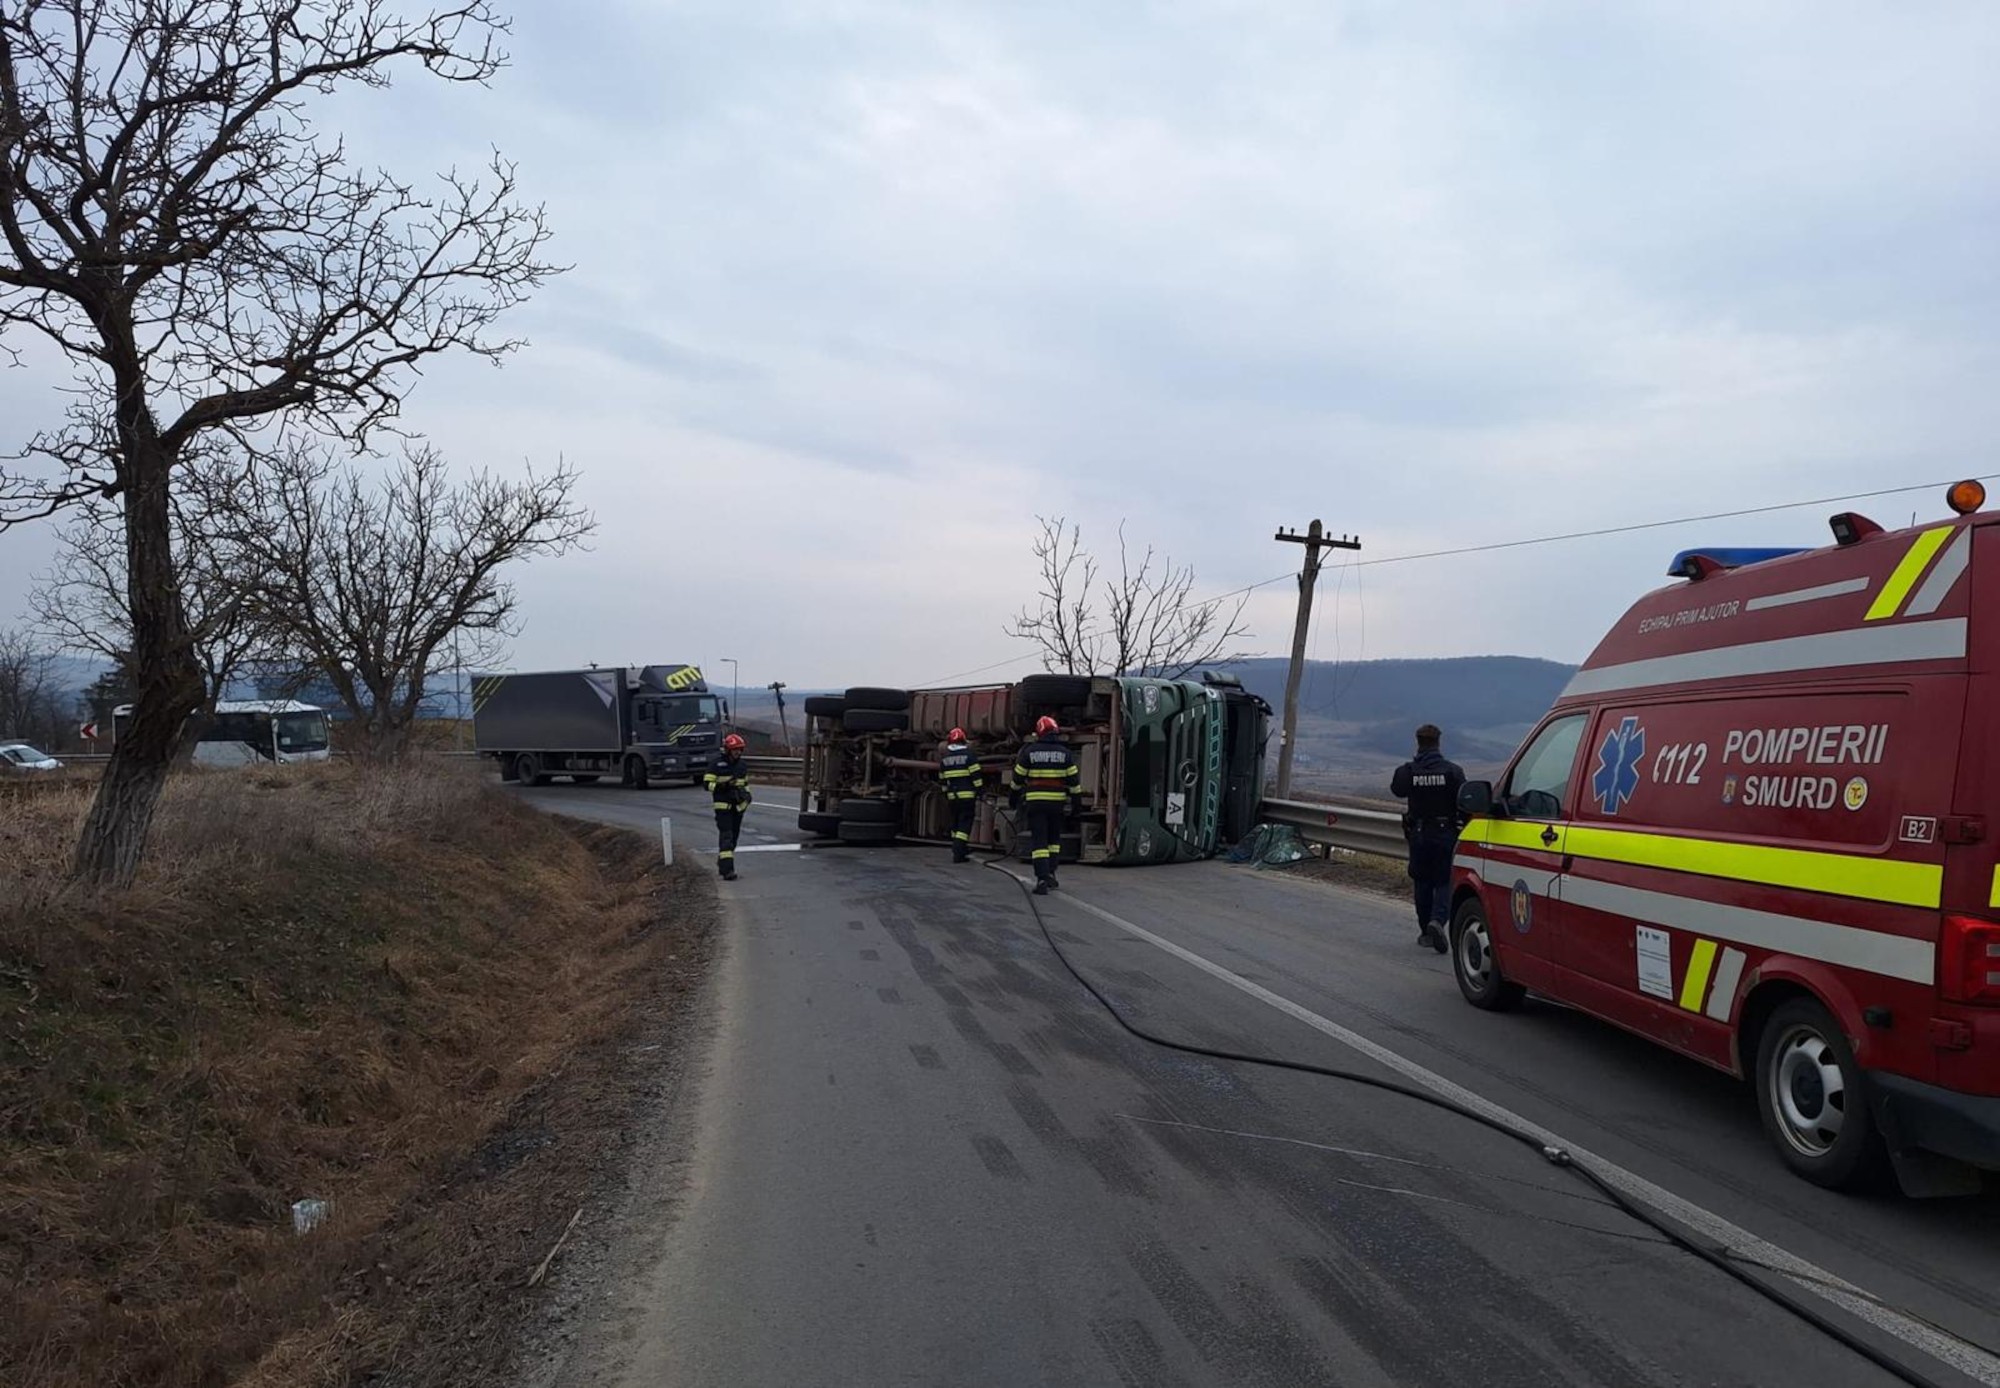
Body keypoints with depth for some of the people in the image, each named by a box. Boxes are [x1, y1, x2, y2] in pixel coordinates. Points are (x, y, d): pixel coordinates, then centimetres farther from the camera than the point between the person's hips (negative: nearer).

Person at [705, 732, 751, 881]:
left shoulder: (743, 765, 11)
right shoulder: (718, 765, -7)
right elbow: (707, 784, -9)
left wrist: (747, 793, 10)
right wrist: (723, 786, -23)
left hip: (739, 806, 6)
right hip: (723, 806, -6)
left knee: (734, 837, 11)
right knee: (726, 836, -14)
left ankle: (722, 863, 28)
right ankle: (727, 869, -21)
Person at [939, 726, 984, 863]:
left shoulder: (944, 758, 10)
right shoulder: (968, 754, -7)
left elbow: (942, 779, 16)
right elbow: (976, 775, -11)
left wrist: (946, 793, 26)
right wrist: (979, 791, -5)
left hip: (952, 795, 5)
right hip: (967, 795, -5)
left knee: (955, 822, 17)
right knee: (965, 822, -5)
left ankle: (960, 848, 27)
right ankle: (958, 853, -13)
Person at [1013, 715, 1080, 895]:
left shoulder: (1029, 752, -3)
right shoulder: (1065, 753, 1)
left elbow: (1018, 777, 4)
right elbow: (1074, 779, 2)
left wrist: (1016, 793, 21)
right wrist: (1076, 798, 11)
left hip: (1036, 802, -2)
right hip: (1058, 802, 2)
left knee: (1039, 841, -2)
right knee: (1054, 839, 20)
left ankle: (1042, 880, -11)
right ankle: (1050, 873, 17)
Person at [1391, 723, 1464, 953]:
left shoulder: (1408, 771, -7)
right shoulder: (1452, 770, -9)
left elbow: (1397, 789, 11)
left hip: (1418, 833, 1)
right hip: (1445, 833, -1)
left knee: (1422, 882, 13)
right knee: (1444, 882, 3)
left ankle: (1426, 931, 18)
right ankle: (1437, 921, -20)